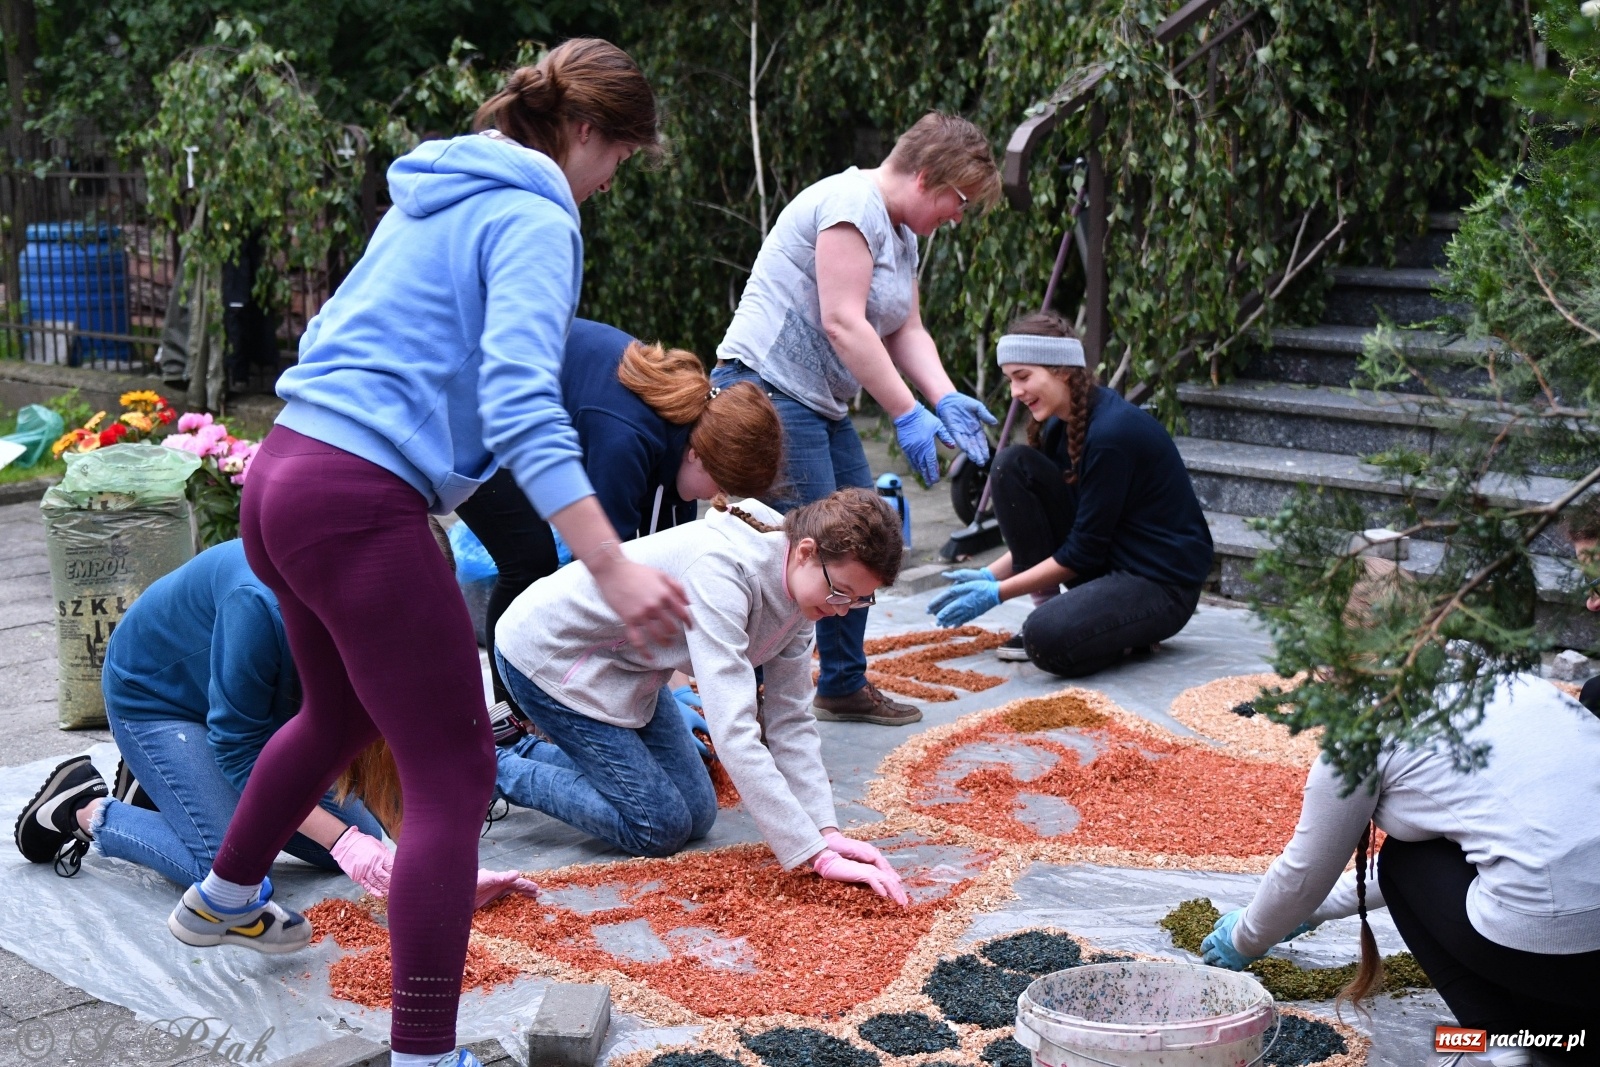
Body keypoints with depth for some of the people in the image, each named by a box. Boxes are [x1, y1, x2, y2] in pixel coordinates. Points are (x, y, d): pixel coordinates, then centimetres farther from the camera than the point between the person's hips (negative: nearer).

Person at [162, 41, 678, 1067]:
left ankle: (225, 899, 53)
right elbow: (521, 405, -24)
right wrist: (613, 568, -29)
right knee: (455, 776, -4)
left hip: (284, 476, 10)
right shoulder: (535, 221, -10)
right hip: (361, 505, -10)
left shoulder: (434, 196, 17)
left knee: (341, 714, 31)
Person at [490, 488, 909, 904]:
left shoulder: (798, 585, -10)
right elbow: (733, 731, -41)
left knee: (697, 815, 7)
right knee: (659, 829, -9)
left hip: (625, 665, 8)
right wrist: (818, 856, -41)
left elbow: (791, 720, -5)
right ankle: (495, 772, 7)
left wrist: (827, 831, -17)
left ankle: (525, 752, 22)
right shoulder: (718, 572, -37)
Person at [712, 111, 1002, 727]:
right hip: (769, 393, -11)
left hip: (823, 408, 11)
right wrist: (906, 415, -22)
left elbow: (905, 331, 13)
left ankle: (844, 687, 24)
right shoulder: (852, 204, -15)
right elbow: (843, 323, -22)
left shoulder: (902, 233, 18)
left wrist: (947, 400, -4)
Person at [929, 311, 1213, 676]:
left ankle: (1127, 630, -1)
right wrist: (988, 574, 1)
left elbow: (1082, 553, -19)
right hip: (1105, 561, 9)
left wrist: (996, 592, -14)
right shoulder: (1061, 424, 2)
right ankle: (1048, 610, 1)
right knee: (1012, 466, -7)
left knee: (1051, 641, -34)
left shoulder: (1112, 432, -24)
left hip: (1162, 582, -9)